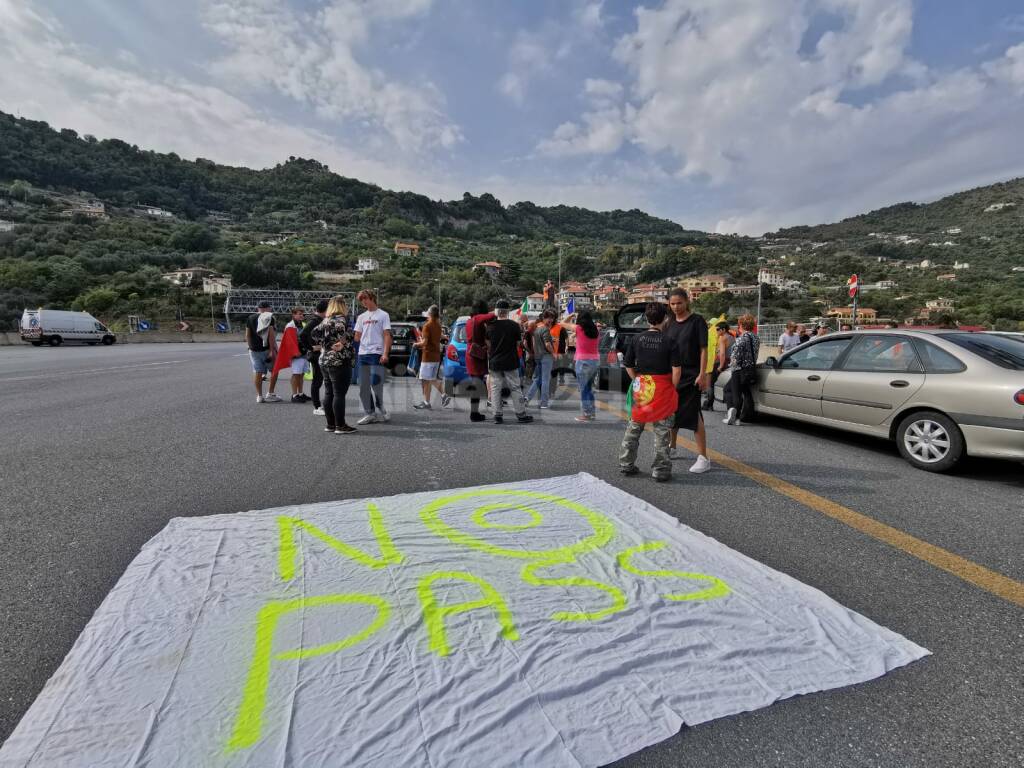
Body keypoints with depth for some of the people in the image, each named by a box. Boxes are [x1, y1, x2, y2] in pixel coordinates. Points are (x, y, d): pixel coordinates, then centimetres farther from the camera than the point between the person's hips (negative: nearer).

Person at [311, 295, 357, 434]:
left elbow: (314, 333, 11)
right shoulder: (341, 319, -10)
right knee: (339, 394, -5)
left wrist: (324, 345, 7)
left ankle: (330, 424, 16)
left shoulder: (325, 320, 14)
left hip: (324, 361, 8)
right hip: (339, 362, -8)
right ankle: (340, 426, -3)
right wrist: (341, 343, -18)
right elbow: (340, 329, -30)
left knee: (328, 393, 10)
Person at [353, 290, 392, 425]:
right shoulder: (361, 317, 17)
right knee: (363, 386, 6)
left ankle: (380, 409, 10)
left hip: (377, 354, -6)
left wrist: (385, 353, -13)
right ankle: (369, 413, 15)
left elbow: (387, 336, -3)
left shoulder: (383, 315, 2)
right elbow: (357, 336, 16)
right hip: (362, 354, 6)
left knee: (376, 383, -10)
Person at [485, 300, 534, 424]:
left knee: (495, 389, 7)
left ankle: (498, 415, 7)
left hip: (494, 362, 2)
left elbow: (488, 345, 4)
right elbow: (518, 343, 1)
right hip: (510, 362, -2)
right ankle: (521, 414, 9)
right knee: (515, 388, 5)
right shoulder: (514, 325, -8)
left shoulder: (490, 326, -2)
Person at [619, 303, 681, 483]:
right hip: (662, 389, -3)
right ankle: (661, 470, 12)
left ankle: (626, 464, 23)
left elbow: (628, 365, 5)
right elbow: (677, 370, -13)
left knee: (634, 426, 16)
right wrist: (673, 388, 0)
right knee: (662, 430, 6)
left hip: (641, 388, 4)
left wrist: (638, 381, 12)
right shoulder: (669, 341, -9)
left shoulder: (637, 339, 2)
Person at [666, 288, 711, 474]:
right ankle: (672, 448, 33)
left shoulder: (697, 321, -6)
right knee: (672, 412, 15)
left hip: (691, 376, -6)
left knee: (693, 415, -8)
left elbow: (703, 349, -10)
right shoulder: (670, 323, 9)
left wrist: (702, 374, -16)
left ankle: (703, 458, -2)